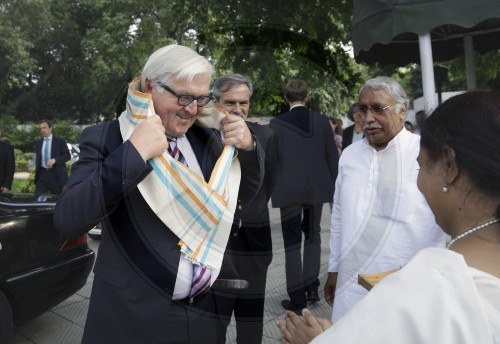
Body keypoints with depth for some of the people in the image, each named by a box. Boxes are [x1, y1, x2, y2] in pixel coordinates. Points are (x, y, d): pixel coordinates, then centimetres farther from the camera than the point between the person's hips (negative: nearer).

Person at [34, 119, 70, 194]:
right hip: (42, 173, 4)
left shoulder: (60, 141, -3)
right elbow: (38, 157, 21)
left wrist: (55, 160, -21)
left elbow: (67, 156, -7)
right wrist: (36, 170, 12)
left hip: (56, 175, -4)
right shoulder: (38, 142, 12)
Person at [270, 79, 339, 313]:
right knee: (313, 236, 21)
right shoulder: (321, 120, -2)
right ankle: (312, 287, 22)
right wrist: (334, 187, 11)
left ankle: (297, 298, 13)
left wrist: (271, 189, 8)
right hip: (316, 187, 3)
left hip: (289, 190, -2)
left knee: (292, 244, 6)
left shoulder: (276, 124, -7)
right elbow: (332, 156, 1)